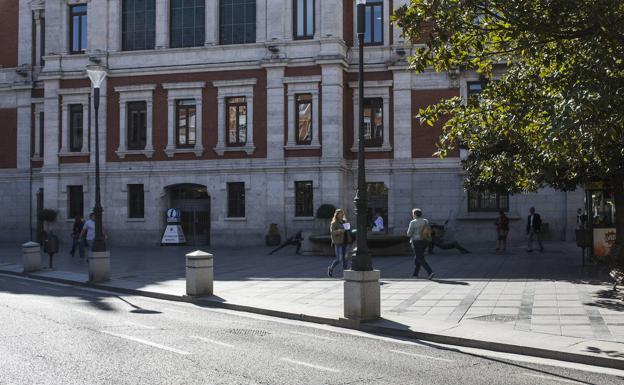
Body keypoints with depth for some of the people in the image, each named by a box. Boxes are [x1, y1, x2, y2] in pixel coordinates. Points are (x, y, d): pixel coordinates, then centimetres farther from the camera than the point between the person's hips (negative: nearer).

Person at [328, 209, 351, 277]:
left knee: (345, 258, 2)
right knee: (339, 258, -6)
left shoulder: (344, 221, 15)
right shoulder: (334, 223, -4)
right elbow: (332, 232, -13)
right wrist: (339, 231, -29)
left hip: (345, 242, 6)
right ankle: (330, 268, 16)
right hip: (338, 242, -6)